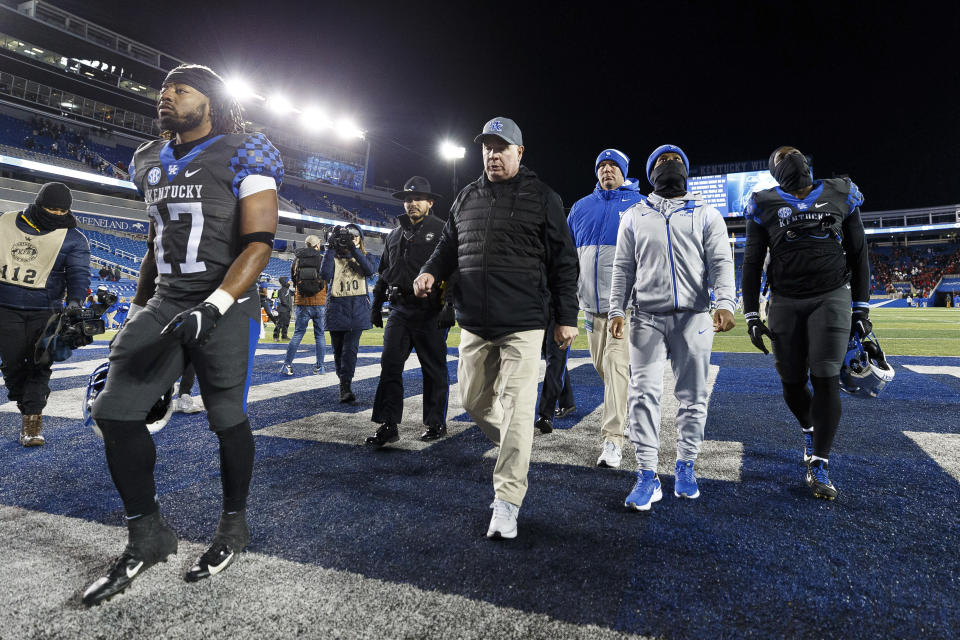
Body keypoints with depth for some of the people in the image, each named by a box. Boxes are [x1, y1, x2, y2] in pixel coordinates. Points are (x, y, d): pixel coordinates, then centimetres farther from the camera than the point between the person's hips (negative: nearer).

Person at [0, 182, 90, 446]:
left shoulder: (73, 238, 0)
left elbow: (78, 273, -8)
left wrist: (75, 301, -25)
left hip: (44, 312, -2)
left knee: (39, 365, -5)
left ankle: (32, 422, 1)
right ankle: (28, 409, 25)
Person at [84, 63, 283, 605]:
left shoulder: (243, 157, -6)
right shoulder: (152, 164, 16)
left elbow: (259, 243, -15)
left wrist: (212, 308, -24)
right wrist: (138, 313, 20)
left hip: (226, 307, -7)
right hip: (164, 304, 7)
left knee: (227, 418, 3)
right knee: (115, 412, 0)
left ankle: (234, 526, 25)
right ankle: (147, 536, 16)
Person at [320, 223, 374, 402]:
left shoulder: (362, 257, 15)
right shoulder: (334, 256, 11)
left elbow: (369, 270, -9)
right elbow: (325, 274, -9)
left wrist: (353, 248, -13)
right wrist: (331, 248, -9)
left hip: (358, 307, 0)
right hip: (337, 306, 1)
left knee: (350, 348, -12)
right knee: (338, 349, 5)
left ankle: (345, 386, -16)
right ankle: (343, 383, 19)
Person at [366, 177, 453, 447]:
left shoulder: (441, 231, 0)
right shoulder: (395, 235, 18)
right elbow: (384, 272, 24)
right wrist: (376, 305, 18)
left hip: (429, 312, -5)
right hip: (399, 311, 5)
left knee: (434, 370, 4)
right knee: (389, 366, 1)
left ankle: (436, 424, 16)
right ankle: (388, 425, 7)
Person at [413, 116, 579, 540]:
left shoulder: (542, 199, 2)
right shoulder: (466, 199, 14)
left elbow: (562, 263, 1)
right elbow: (449, 246, 21)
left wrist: (566, 318, -3)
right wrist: (431, 271, -1)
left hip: (523, 323, -5)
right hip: (474, 322, 5)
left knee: (516, 408, -6)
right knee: (473, 400, 13)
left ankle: (507, 503, 3)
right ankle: (515, 445, 41)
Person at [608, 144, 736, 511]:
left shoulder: (706, 215, 10)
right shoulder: (634, 217, 14)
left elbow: (721, 263, 1)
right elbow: (623, 268, 11)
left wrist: (725, 304, -15)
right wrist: (617, 311, 1)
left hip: (693, 317, 0)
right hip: (647, 317, 0)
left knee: (692, 395, 5)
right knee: (643, 393, -7)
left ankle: (685, 467, 21)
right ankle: (647, 475, 0)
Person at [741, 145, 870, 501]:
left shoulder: (840, 195, 7)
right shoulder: (765, 205, 4)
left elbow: (858, 254, 10)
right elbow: (752, 263, 4)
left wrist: (861, 308, 6)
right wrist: (751, 317, -2)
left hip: (831, 297, 0)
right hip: (785, 301, 0)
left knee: (825, 378, -9)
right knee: (792, 381, 5)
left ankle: (818, 465, -1)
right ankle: (809, 430, 37)